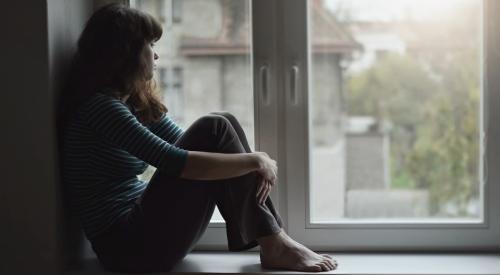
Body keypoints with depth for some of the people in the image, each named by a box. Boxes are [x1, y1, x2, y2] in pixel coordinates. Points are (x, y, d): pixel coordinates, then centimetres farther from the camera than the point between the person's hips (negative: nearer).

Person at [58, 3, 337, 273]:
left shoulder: (135, 101, 12)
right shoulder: (101, 106, -18)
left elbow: (187, 144, 12)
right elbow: (176, 163, -25)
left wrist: (253, 166, -6)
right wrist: (255, 160, -14)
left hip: (142, 220, 9)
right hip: (129, 245, -9)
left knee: (224, 122, -1)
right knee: (213, 129, -15)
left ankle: (274, 237, -6)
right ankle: (273, 246, -8)